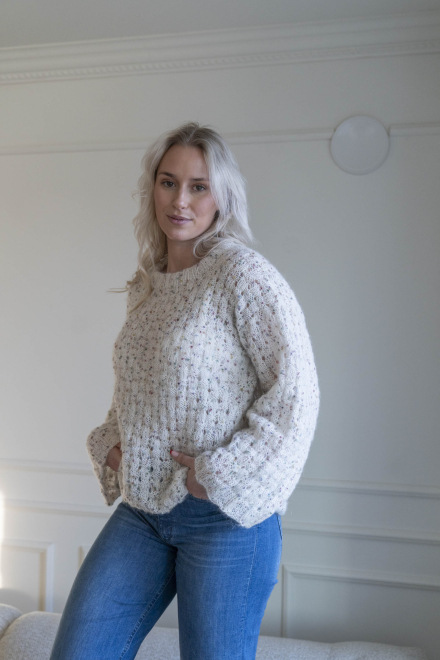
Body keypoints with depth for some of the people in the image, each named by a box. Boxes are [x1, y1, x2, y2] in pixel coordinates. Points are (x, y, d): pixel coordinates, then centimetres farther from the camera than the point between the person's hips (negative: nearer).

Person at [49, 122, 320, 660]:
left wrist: (222, 476, -16)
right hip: (142, 510, 6)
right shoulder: (145, 286, 10)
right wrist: (110, 444, 7)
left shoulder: (243, 273, -11)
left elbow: (295, 392, -15)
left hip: (226, 515, -6)